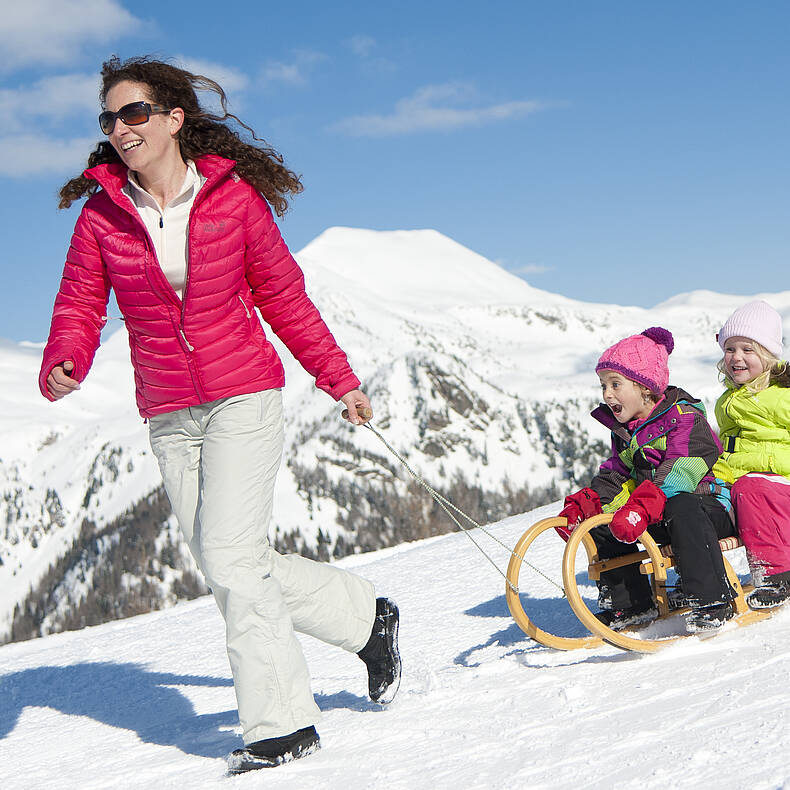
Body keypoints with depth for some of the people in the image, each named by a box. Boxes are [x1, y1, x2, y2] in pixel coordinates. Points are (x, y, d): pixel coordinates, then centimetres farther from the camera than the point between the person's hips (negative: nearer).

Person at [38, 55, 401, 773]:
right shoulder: (103, 214, 1)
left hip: (244, 398, -4)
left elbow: (283, 296, 6)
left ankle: (281, 726, -3)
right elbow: (79, 307, 1)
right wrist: (64, 366, -21)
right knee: (228, 565, 6)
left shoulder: (234, 196, -4)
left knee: (230, 557, -15)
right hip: (169, 418, 4)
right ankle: (366, 618, 27)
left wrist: (339, 379, 9)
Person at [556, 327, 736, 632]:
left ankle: (711, 599, -37)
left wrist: (642, 507, -43)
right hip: (655, 518, 8)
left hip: (710, 504, -8)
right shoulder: (624, 431, 14)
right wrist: (584, 504, -5)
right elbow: (615, 475, 16)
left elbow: (678, 472, -28)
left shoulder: (684, 418, -13)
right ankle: (625, 603, 2)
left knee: (681, 509, -39)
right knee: (601, 524, -6)